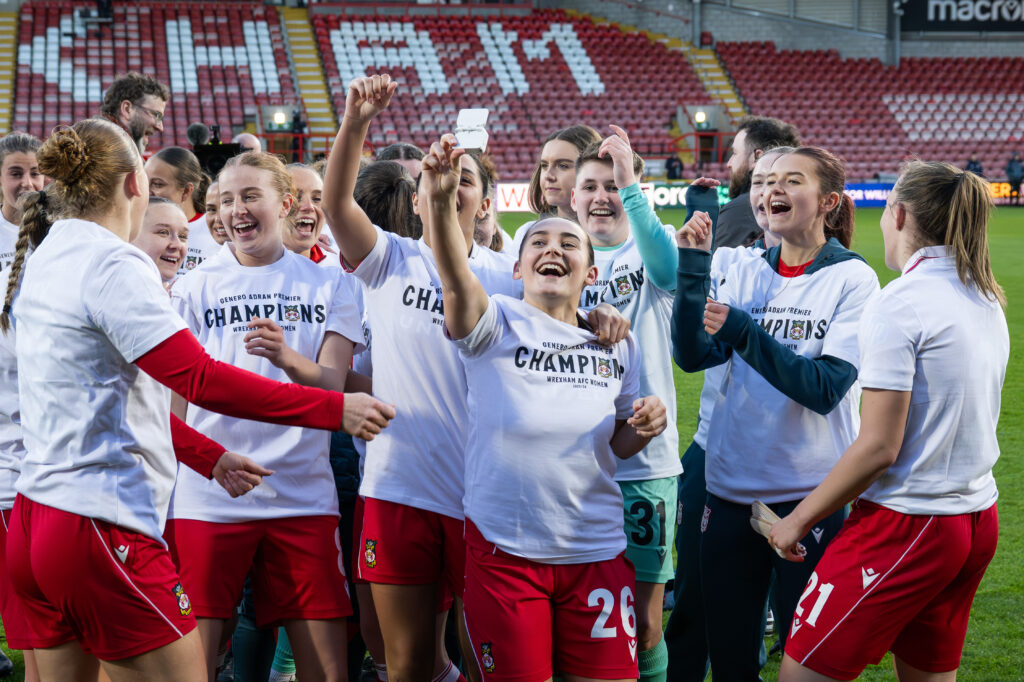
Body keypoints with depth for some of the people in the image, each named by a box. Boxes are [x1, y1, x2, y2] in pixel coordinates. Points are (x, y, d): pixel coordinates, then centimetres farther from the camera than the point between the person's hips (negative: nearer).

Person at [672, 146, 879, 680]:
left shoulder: (853, 279, -6)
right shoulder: (747, 272, 6)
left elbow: (825, 387, -16)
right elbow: (693, 355, -4)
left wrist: (743, 332, -23)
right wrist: (694, 268, -14)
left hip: (812, 495, -4)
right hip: (731, 489, 4)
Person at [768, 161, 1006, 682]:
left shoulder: (898, 304, -15)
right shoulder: (986, 301, 9)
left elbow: (878, 447, -19)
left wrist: (799, 518, -9)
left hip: (905, 521, -9)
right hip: (978, 521, 9)